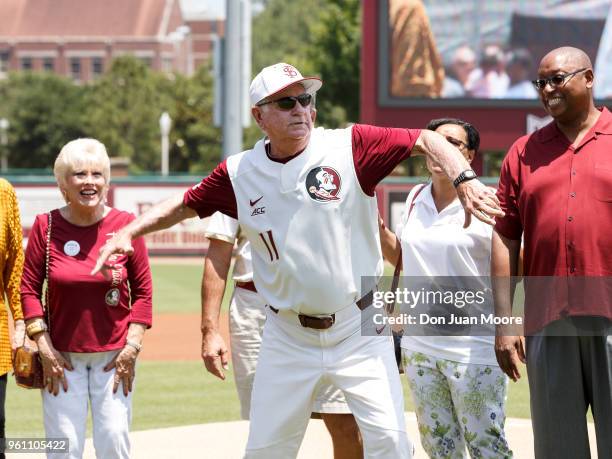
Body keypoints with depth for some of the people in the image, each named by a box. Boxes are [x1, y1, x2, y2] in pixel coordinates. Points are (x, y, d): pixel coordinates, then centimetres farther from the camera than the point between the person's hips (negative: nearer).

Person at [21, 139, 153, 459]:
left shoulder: (125, 225, -3)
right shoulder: (46, 226, -3)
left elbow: (142, 289, 2)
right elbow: (29, 288, 1)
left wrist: (132, 347, -4)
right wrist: (45, 349, -5)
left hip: (114, 356, 0)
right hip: (63, 357, 0)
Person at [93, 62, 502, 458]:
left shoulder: (350, 146, -9)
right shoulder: (239, 173, 0)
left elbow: (427, 140, -8)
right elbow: (185, 205, 13)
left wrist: (465, 181, -24)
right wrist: (128, 233, 1)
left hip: (359, 328, -3)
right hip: (288, 338, 3)